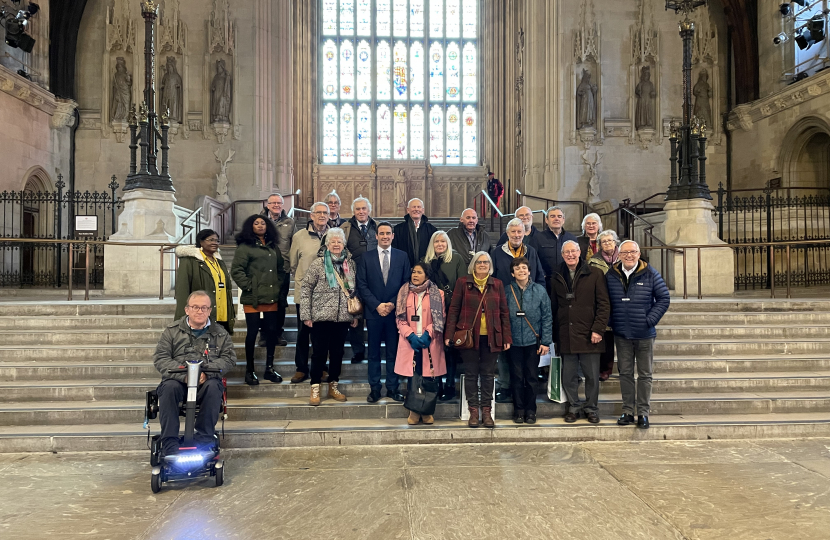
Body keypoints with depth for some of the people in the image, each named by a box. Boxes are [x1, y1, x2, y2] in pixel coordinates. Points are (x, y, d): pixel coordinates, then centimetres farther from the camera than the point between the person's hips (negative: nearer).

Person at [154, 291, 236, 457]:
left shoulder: (220, 333, 12)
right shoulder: (172, 331, 11)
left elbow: (229, 358, 2)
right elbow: (160, 358, 0)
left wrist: (207, 372, -18)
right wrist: (184, 375, -18)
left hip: (206, 382, 0)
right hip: (178, 380, 0)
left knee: (213, 387, -33)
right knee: (169, 387, -33)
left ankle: (204, 441, -27)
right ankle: (170, 445, -30)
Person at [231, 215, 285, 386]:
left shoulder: (273, 246, 15)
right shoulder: (245, 246, -4)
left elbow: (281, 267, 20)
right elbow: (236, 270, -10)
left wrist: (279, 284, 8)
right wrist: (248, 286, -11)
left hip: (272, 297, 6)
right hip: (253, 298, -5)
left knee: (272, 331, 8)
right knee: (252, 332, 0)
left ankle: (269, 368, 19)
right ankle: (250, 370, 12)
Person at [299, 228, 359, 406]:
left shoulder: (350, 264, 8)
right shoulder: (318, 263, -3)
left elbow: (355, 290, 12)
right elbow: (306, 289, -4)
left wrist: (355, 314, 9)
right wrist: (306, 315, -8)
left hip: (343, 317, 3)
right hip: (321, 316, -3)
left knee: (337, 352, 11)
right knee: (319, 352, 2)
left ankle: (333, 386, 24)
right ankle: (315, 389, 12)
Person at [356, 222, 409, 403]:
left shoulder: (402, 256, 6)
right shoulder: (366, 257, 4)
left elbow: (406, 284, 3)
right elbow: (362, 285, 0)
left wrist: (393, 303, -8)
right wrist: (377, 305, -10)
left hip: (395, 311, 0)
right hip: (373, 312, 0)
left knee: (393, 351, 6)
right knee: (374, 352, 6)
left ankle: (392, 387, 16)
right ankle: (374, 388, 14)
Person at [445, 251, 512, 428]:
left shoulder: (497, 285, 9)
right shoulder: (463, 282, 3)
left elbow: (504, 313, 9)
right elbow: (453, 309, 1)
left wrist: (507, 337, 2)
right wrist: (449, 334, -6)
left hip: (491, 337, 2)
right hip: (468, 336, -1)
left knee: (488, 374, 6)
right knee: (471, 374, 4)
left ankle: (486, 411, 14)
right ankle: (473, 411, 12)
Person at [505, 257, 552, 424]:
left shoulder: (540, 290, -1)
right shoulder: (506, 291, -2)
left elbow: (546, 317, 1)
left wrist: (545, 341, -3)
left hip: (533, 341, 0)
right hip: (514, 341, 0)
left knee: (532, 377, 7)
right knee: (517, 377, 7)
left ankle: (531, 410, 21)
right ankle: (519, 410, 20)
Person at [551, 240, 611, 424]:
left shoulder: (594, 274, 1)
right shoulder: (556, 279, 12)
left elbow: (604, 304, -2)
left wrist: (598, 329, -10)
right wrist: (554, 336, 10)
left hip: (588, 335, -3)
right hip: (566, 337, 3)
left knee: (592, 376, 5)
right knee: (568, 376, 7)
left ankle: (591, 408, 21)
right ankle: (574, 407, 22)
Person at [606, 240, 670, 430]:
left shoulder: (650, 274, -6)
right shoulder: (611, 275, 0)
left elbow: (663, 299, -3)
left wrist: (650, 320, -9)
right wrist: (611, 321, 0)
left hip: (644, 334, -2)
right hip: (621, 335, 2)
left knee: (645, 374, 7)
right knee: (625, 373, 9)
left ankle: (643, 413, 17)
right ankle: (627, 412, 19)